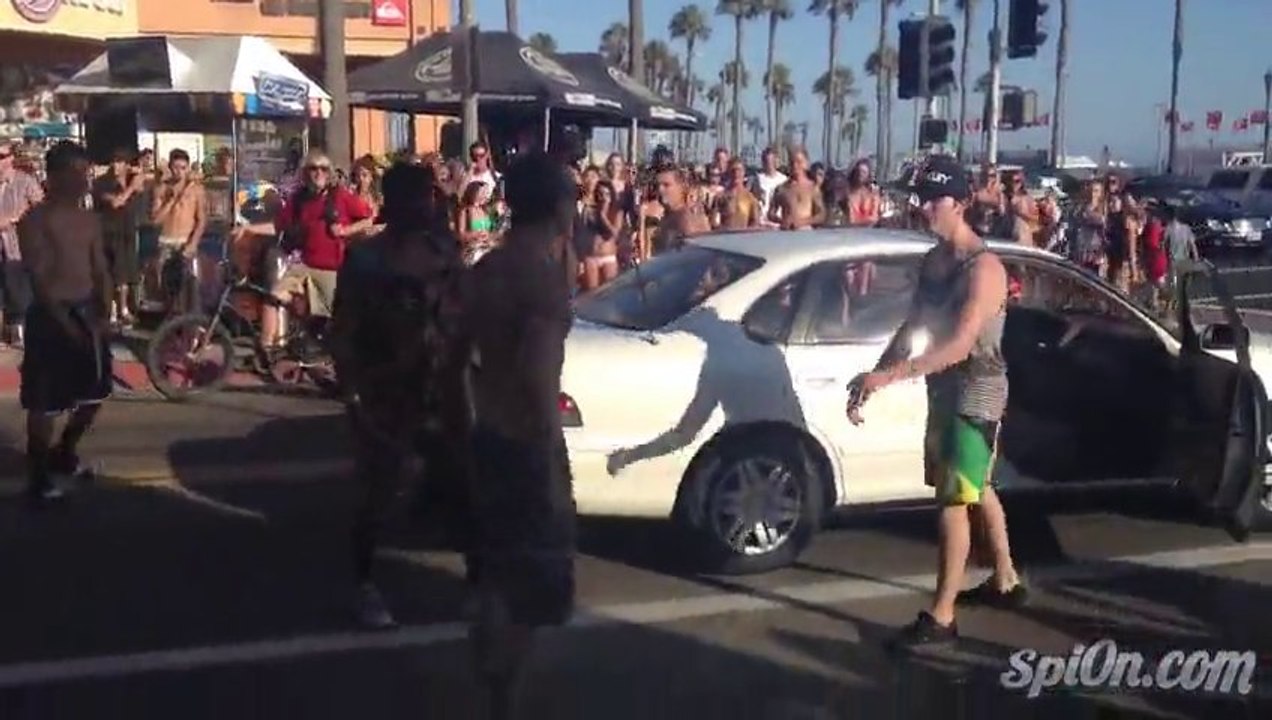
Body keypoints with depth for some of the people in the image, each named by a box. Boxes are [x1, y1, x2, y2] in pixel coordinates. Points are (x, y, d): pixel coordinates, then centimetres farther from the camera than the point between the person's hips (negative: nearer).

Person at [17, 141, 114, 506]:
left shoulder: (89, 220, 11)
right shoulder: (35, 220, -9)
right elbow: (39, 278, -15)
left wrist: (103, 315, -1)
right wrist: (65, 322, -19)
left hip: (88, 314, 7)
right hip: (50, 317, -7)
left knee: (95, 393, 15)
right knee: (44, 402, -1)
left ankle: (64, 453, 37)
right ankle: (38, 476, 11)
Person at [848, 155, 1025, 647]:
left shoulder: (984, 268, -21)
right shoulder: (933, 260, 6)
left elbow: (960, 345, -30)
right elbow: (912, 326, 10)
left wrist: (890, 376, -39)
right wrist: (874, 378, -2)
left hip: (977, 390, -9)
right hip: (943, 387, 9)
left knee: (952, 499, -8)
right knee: (976, 489, 20)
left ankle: (941, 616, -2)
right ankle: (1005, 582, 37)